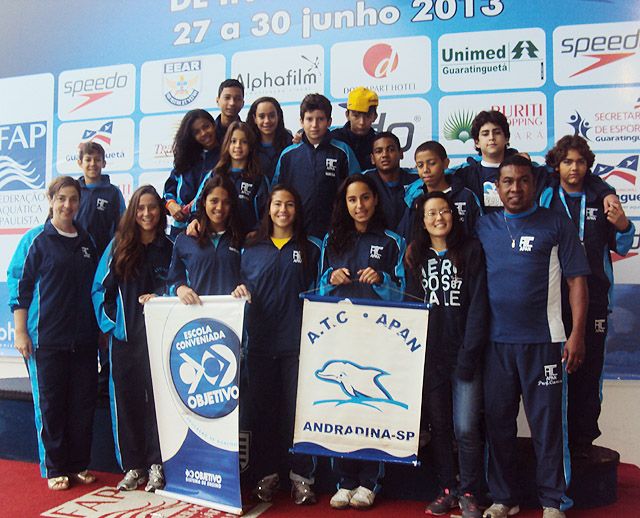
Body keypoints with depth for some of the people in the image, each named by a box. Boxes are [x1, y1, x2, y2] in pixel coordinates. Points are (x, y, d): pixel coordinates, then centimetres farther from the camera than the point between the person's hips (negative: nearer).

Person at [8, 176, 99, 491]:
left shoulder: (87, 241, 11)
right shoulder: (36, 240, -2)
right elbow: (18, 285, -2)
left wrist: (101, 328, 17)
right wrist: (20, 332, -8)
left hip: (83, 338, 4)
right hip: (46, 338, -4)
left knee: (83, 403, 7)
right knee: (50, 403, 4)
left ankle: (79, 465, 21)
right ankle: (55, 469, 17)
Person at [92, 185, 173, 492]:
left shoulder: (170, 249, 6)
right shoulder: (118, 246, 8)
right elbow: (100, 288, 9)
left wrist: (159, 299, -9)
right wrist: (110, 322, 0)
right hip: (124, 335, 1)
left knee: (157, 397, -2)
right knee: (127, 399, 5)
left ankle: (156, 466, 9)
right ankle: (133, 467, 17)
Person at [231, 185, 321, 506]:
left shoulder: (309, 249, 8)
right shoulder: (252, 250, 11)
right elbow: (244, 286, 16)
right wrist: (240, 291, -7)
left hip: (296, 342, -2)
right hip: (260, 341, 2)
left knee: (297, 408, 0)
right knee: (263, 408, 8)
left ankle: (301, 475, 12)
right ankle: (268, 473, 21)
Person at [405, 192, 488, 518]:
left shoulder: (471, 250, -1)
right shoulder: (416, 257, 10)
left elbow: (478, 305, -6)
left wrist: (469, 354, -12)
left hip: (463, 354, -3)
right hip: (428, 355, 3)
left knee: (466, 427, -4)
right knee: (438, 426, 10)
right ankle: (447, 490, 23)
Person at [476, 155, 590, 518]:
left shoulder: (556, 224, 1)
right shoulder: (484, 227, 9)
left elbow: (577, 281, -2)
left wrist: (577, 334, -9)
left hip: (543, 340, -3)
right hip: (496, 341, 3)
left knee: (547, 422, 4)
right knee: (498, 420, 10)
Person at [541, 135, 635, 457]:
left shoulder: (601, 201, 11)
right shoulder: (544, 198, 6)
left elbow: (621, 248, 15)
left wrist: (623, 227, -4)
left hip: (593, 297, 2)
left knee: (588, 369, 4)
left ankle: (582, 440, 16)